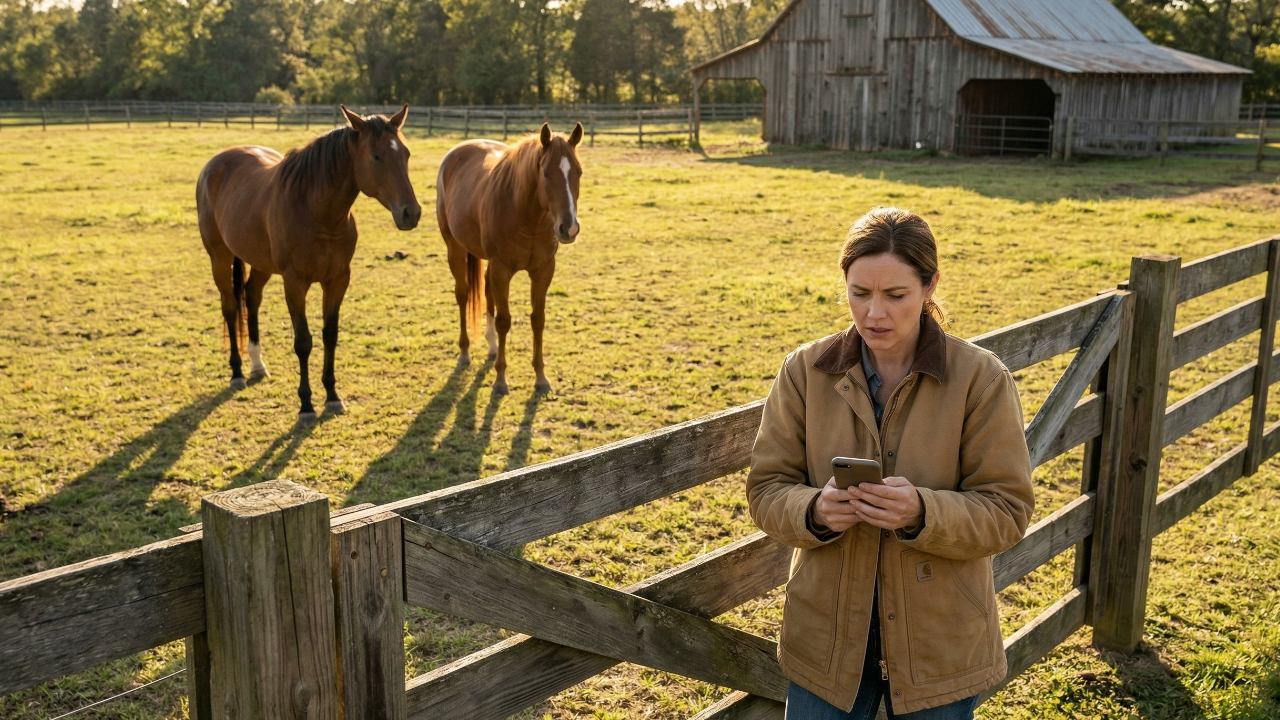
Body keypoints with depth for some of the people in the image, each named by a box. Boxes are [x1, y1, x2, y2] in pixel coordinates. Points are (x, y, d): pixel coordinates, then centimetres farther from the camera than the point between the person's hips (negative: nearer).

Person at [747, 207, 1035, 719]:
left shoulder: (981, 380, -10)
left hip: (938, 643, -1)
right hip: (826, 636, 2)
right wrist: (815, 510, -25)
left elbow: (1005, 511, -10)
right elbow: (767, 490, -3)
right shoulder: (805, 371, -5)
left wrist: (922, 512, -29)